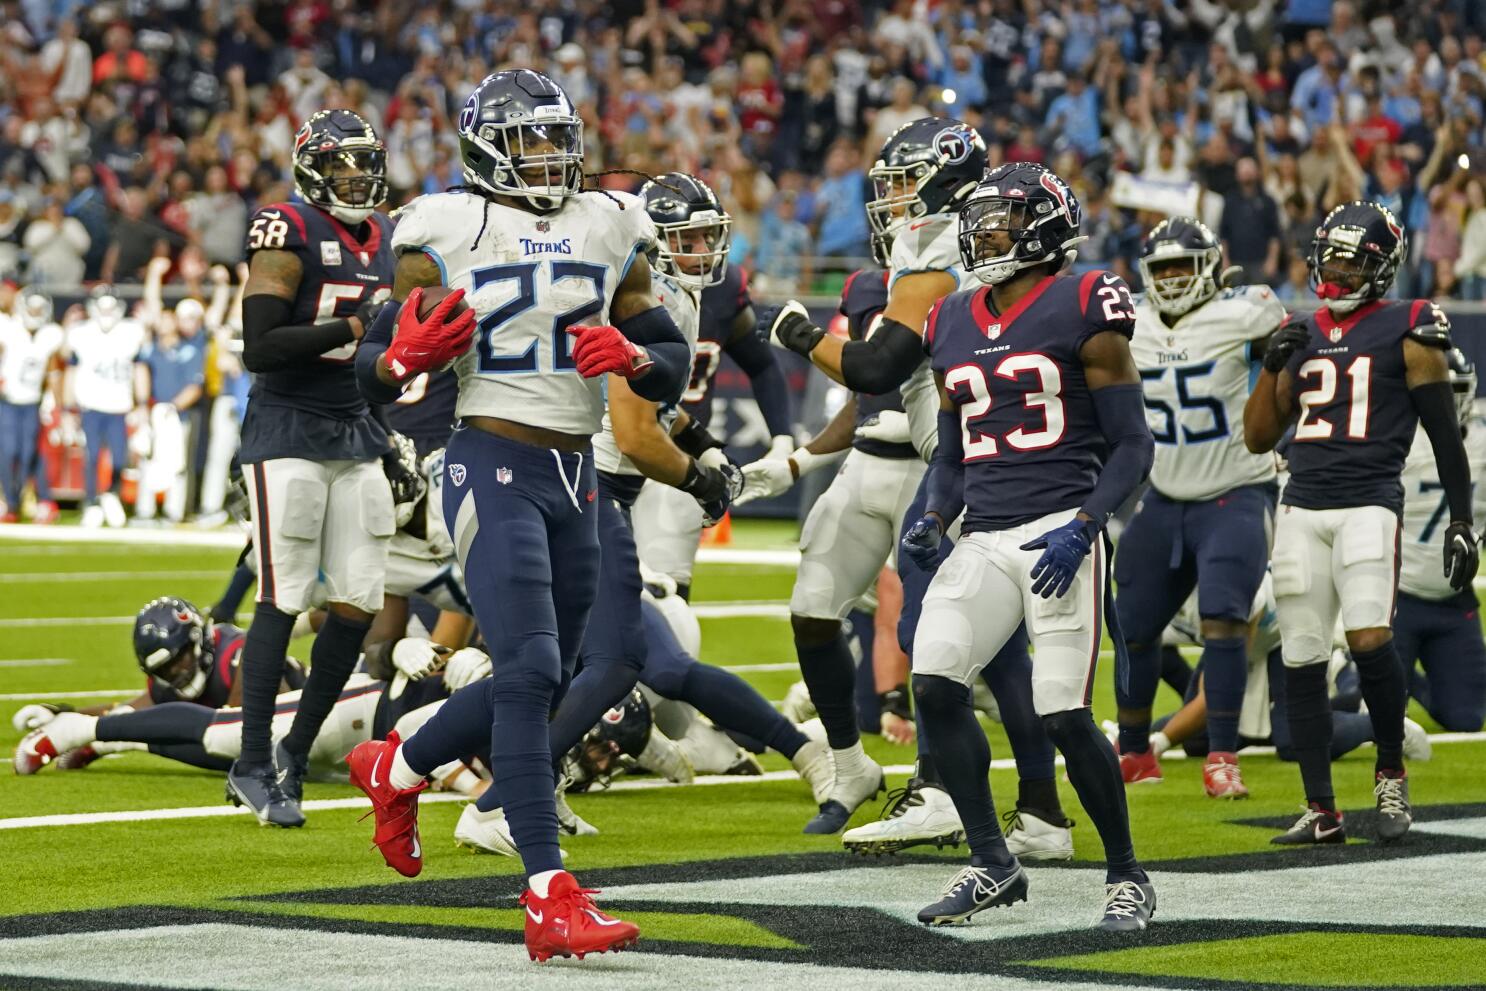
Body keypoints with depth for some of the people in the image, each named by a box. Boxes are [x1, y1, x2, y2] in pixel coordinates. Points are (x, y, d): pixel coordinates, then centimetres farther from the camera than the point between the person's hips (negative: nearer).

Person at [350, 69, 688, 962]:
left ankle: (396, 769, 41)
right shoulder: (446, 236, -3)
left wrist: (633, 357, -9)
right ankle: (550, 897, -20)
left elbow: (674, 368, 14)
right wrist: (406, 358, -21)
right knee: (530, 670, -18)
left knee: (542, 683, 14)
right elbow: (375, 371, 2)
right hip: (496, 468, -6)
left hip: (576, 478, 6)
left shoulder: (609, 233, 10)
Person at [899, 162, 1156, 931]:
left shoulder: (1082, 310, -4)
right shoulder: (952, 326, 15)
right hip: (983, 540, 6)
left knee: (1064, 715, -10)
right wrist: (934, 520, 4)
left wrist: (1082, 528, -17)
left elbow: (1132, 446, -4)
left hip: (1060, 531, -6)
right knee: (934, 683, -10)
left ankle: (1126, 876, 9)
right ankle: (991, 866, 3)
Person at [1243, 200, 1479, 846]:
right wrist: (1272, 365, 4)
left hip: (1368, 506, -5)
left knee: (1369, 640, -21)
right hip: (1301, 510, 5)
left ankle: (1391, 773, 2)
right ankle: (1321, 812, 9)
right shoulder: (1303, 335, 16)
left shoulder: (1407, 331, 2)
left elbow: (1445, 435, 2)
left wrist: (1460, 522, -3)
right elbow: (1258, 438, 18)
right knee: (1301, 661, 2)